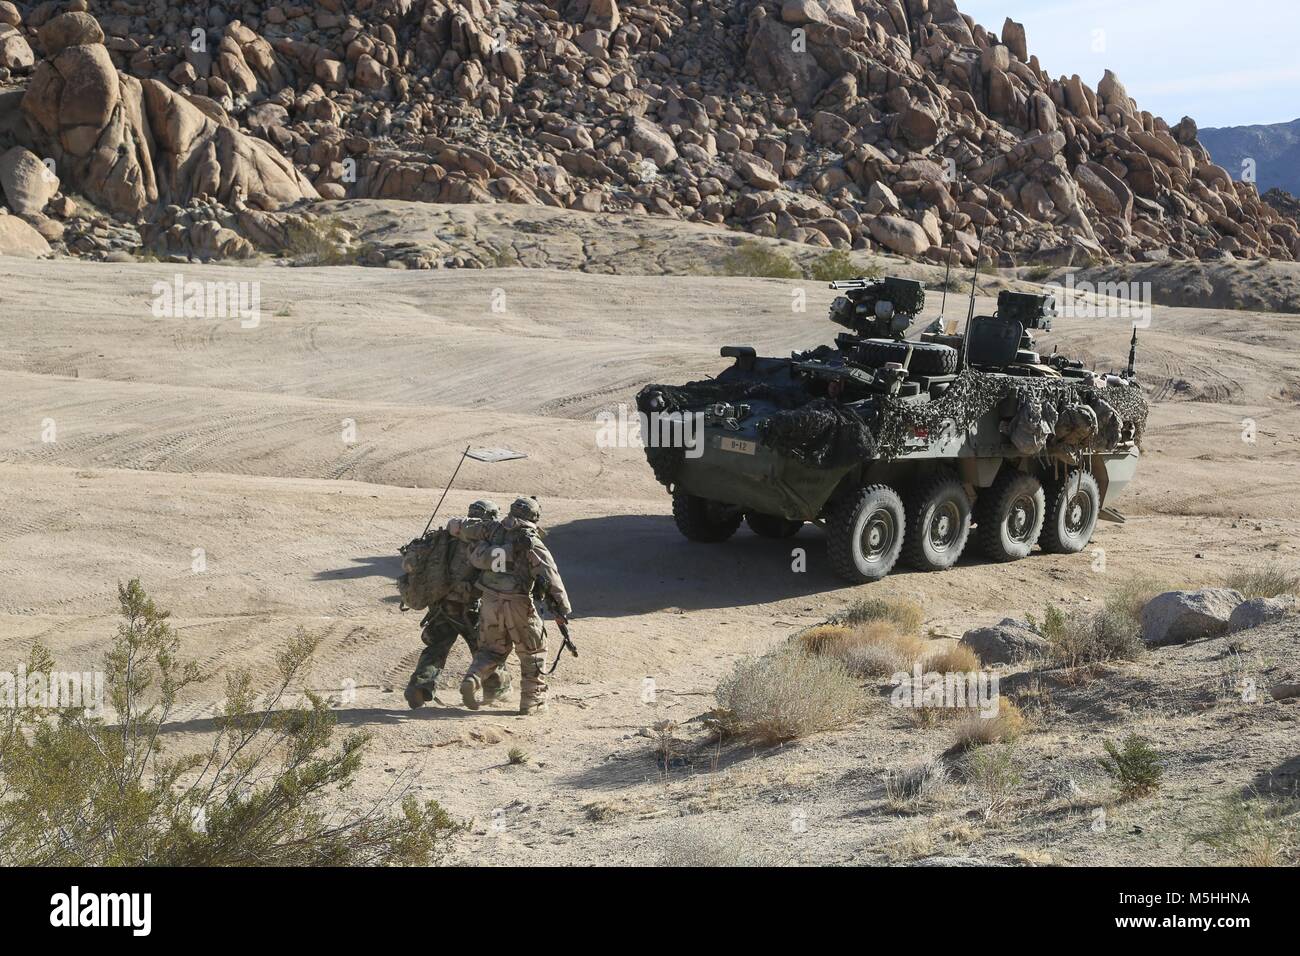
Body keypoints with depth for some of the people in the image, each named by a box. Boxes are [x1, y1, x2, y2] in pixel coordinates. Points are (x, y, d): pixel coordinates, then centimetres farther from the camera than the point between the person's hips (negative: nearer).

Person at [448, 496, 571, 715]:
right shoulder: (532, 544, -11)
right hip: (518, 604, -4)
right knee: (532, 652, 13)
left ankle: (473, 678, -7)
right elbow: (551, 577, -14)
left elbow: (457, 526, 9)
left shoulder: (493, 529, 2)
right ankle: (532, 701, 15)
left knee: (491, 649, 19)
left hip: (490, 601, 4)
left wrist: (453, 526, 33)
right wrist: (563, 609, -8)